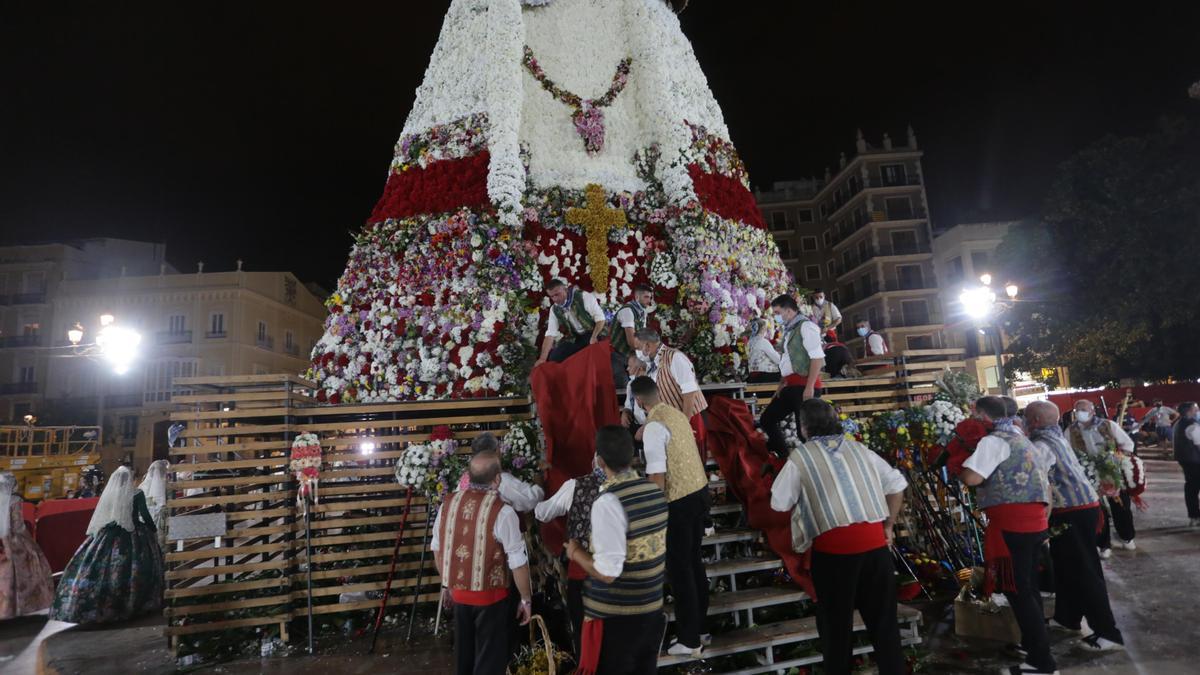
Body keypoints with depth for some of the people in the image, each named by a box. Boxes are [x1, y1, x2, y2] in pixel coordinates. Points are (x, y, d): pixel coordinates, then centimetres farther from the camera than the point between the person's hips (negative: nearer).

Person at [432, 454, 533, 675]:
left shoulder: (449, 504, -4)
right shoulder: (502, 512, -22)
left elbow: (437, 549, 7)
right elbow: (518, 562, -18)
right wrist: (526, 599, -5)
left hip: (458, 591, 5)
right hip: (490, 595, -5)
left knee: (464, 653, 24)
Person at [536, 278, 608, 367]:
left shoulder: (583, 297, -16)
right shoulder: (554, 309, -2)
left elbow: (600, 318, -15)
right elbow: (550, 334, -6)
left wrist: (593, 338, -26)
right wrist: (543, 358, -14)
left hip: (594, 334, -4)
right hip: (575, 339, 4)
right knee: (554, 357, -13)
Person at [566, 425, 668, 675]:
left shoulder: (608, 502, -23)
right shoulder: (656, 491, 0)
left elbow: (607, 572, -24)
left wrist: (575, 552, -7)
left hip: (614, 617, -6)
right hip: (653, 609, 7)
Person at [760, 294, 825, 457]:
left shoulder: (806, 326, -9)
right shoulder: (789, 330, 17)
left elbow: (818, 357, -17)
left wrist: (809, 387, -21)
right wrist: (781, 385, 20)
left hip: (804, 385, -9)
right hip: (791, 387, 9)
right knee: (767, 419, 11)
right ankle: (783, 457, 18)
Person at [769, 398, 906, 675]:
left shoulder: (800, 456, 2)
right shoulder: (859, 448, 13)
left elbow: (779, 503, 4)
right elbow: (897, 485, 16)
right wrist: (888, 527, 22)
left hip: (834, 547, -4)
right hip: (875, 541, 4)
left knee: (836, 625, 13)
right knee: (884, 620, 18)